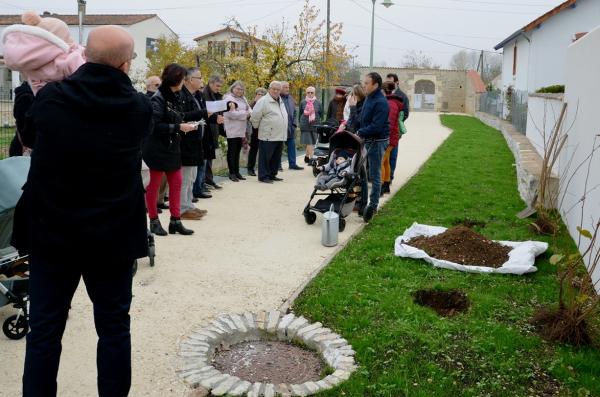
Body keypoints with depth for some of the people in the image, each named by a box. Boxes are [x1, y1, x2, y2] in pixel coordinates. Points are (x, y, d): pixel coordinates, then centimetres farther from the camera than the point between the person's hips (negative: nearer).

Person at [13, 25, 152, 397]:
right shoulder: (140, 108, -8)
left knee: (44, 330, 11)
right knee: (114, 328, 13)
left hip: (51, 233, 1)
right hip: (113, 237, 0)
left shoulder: (48, 98, -7)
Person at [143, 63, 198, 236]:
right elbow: (155, 125, -22)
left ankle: (175, 220, 16)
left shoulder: (174, 98, 9)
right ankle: (154, 221, 15)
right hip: (157, 148, -8)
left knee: (176, 182, 8)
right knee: (155, 184, 4)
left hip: (172, 147, 8)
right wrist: (179, 127, -20)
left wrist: (185, 125, -2)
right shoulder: (158, 99, -15)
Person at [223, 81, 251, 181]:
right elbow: (231, 113, -18)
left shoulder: (243, 99, 17)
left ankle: (237, 172, 18)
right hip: (232, 130, -7)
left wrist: (249, 113, -10)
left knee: (237, 151, 12)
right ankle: (232, 173, 3)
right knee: (232, 152, -2)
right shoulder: (229, 98, -7)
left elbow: (249, 109, 15)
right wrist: (245, 114, -8)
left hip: (241, 130, 7)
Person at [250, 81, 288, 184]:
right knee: (266, 157, -2)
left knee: (276, 157, 13)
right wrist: (257, 127, 0)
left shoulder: (280, 101, 17)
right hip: (268, 136, -8)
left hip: (280, 136, 8)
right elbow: (255, 116, -11)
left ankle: (272, 174, 23)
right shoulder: (263, 101, -10)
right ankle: (263, 176, 4)